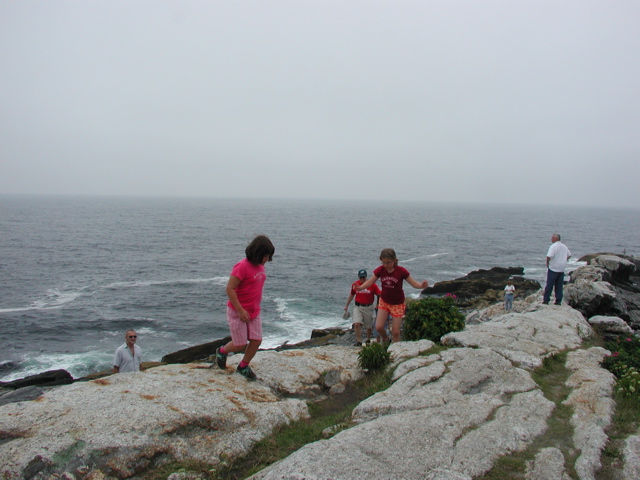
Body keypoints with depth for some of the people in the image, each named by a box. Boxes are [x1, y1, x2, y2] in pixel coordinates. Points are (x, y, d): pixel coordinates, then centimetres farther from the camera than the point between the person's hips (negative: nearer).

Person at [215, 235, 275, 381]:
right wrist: (240, 311, -22)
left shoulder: (260, 266, 4)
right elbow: (229, 289, -22)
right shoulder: (242, 266, -21)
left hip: (254, 312, 7)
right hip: (237, 312, -7)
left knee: (256, 341, 3)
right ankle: (222, 351, 31)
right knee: (240, 344, 0)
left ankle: (243, 366, 25)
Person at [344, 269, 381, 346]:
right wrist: (346, 305, 20)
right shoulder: (355, 284, 0)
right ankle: (359, 341, -6)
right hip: (358, 307, 1)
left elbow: (379, 295, -5)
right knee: (357, 324, -16)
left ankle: (368, 340, 33)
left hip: (368, 307, -1)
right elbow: (351, 295, 15)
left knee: (369, 326, 10)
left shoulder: (372, 285, -8)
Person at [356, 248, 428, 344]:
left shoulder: (401, 271, -18)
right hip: (384, 302, 2)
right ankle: (385, 340, 25)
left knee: (395, 332, 0)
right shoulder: (380, 270, -11)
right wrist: (360, 287, -27)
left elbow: (414, 283, -13)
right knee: (378, 327, -7)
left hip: (397, 304, -2)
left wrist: (422, 285, -35)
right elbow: (370, 282, -7)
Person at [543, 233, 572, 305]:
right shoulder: (564, 246, 9)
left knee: (549, 285, 1)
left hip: (553, 269, -6)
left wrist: (547, 263, -9)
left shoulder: (553, 246, -15)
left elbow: (549, 256, -26)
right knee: (559, 286, 10)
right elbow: (569, 255, 22)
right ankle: (558, 301, 11)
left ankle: (546, 300, 4)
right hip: (562, 269, 6)